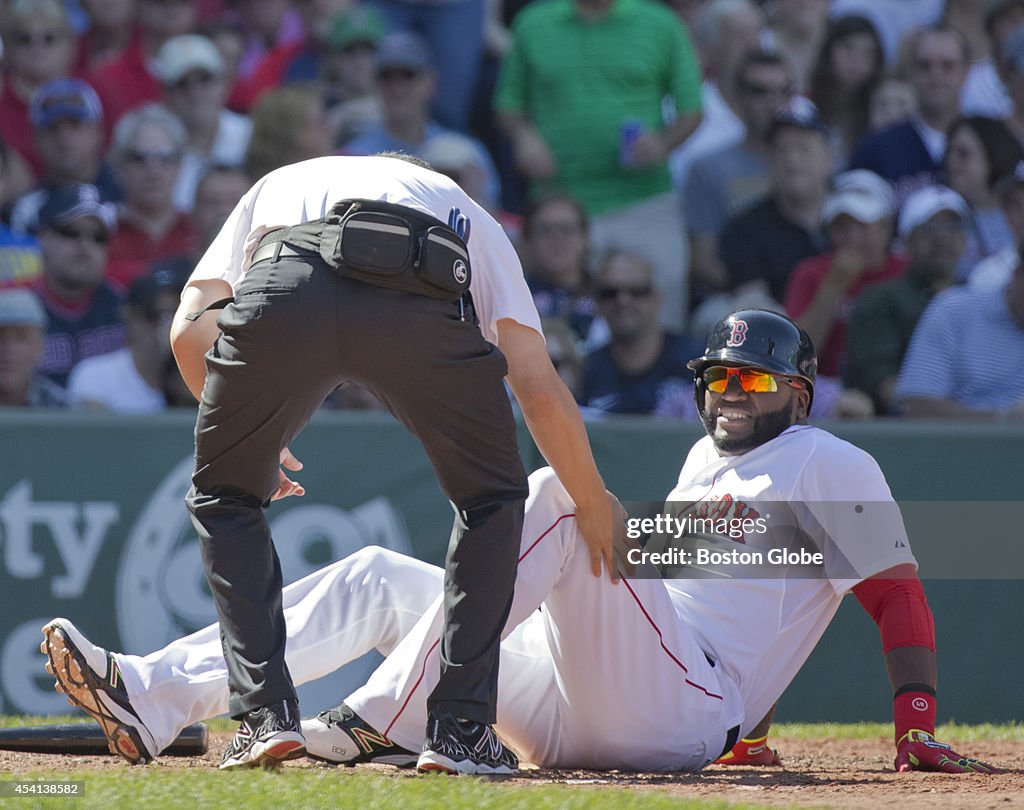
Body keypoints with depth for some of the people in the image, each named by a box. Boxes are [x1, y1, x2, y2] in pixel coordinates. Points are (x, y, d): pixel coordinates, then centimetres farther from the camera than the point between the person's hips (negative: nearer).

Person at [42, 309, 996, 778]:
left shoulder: (832, 467, 10)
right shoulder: (704, 459, 33)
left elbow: (897, 589, 2)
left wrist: (916, 723, -9)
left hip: (682, 710, -8)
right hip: (570, 716, 8)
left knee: (554, 494, -26)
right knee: (382, 576, 2)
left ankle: (387, 720, -34)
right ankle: (155, 698, -16)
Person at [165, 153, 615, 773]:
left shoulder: (278, 186, 44)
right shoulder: (467, 213, 42)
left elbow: (190, 330, 28)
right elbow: (541, 391, 30)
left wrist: (250, 441, 42)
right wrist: (596, 511, 41)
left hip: (281, 294, 0)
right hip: (423, 305, 0)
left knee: (224, 499, 26)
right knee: (492, 499, 25)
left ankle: (266, 714, 12)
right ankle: (460, 727, 16)